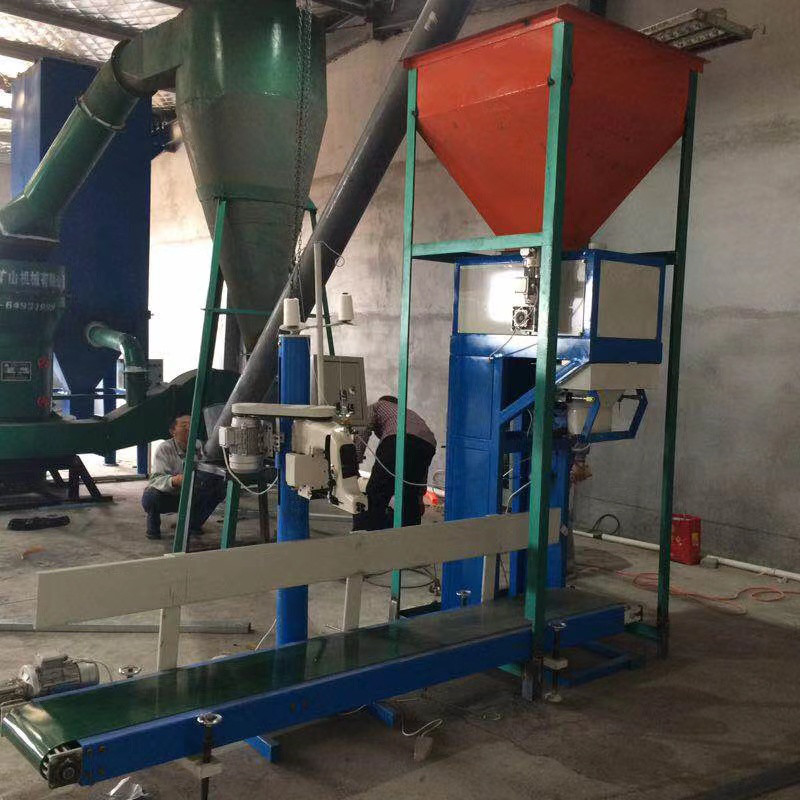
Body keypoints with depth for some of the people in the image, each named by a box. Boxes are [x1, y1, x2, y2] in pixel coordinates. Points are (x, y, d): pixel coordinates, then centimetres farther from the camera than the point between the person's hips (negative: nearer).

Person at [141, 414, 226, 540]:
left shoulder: (199, 447, -6)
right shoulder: (165, 448, -19)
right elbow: (156, 479, -31)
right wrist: (173, 481, -53)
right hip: (166, 497, -4)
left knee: (220, 487, -17)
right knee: (150, 497, -36)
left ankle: (193, 525, 3)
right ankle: (153, 527, 0)